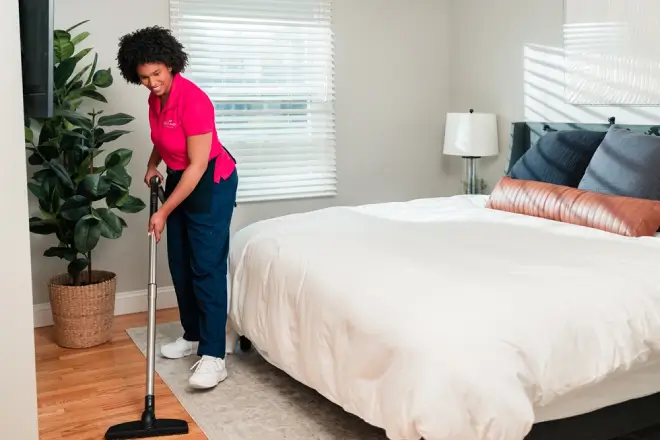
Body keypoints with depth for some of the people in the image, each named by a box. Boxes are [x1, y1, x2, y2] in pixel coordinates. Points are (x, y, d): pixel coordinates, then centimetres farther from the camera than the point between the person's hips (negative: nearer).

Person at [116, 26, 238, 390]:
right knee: (179, 265, 11)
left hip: (211, 184, -8)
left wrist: (164, 212, -23)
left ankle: (214, 357, -10)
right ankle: (193, 336, 25)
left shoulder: (193, 100, -27)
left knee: (206, 268, -12)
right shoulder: (156, 99, -1)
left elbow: (197, 166, -26)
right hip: (179, 180, 9)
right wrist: (152, 165, 5)